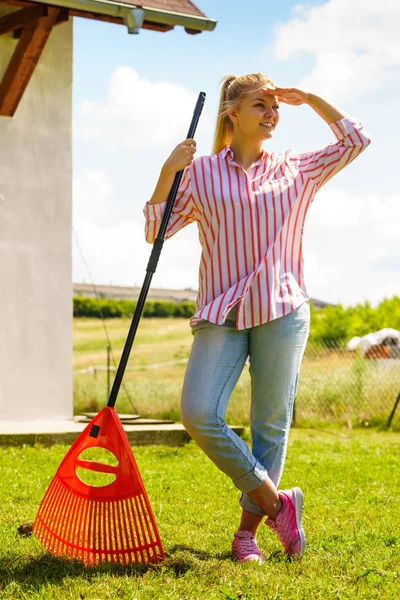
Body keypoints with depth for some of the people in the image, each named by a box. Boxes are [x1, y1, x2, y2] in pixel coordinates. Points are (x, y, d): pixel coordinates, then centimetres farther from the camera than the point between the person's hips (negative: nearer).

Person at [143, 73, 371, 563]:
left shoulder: (296, 170, 11)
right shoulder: (201, 173, 7)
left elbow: (354, 140, 14)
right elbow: (156, 232, 5)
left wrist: (307, 98, 9)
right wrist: (168, 170, -6)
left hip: (282, 312, 1)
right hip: (222, 313, -1)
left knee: (271, 424, 2)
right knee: (199, 414, -16)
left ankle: (247, 532, 14)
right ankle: (276, 502, 1)